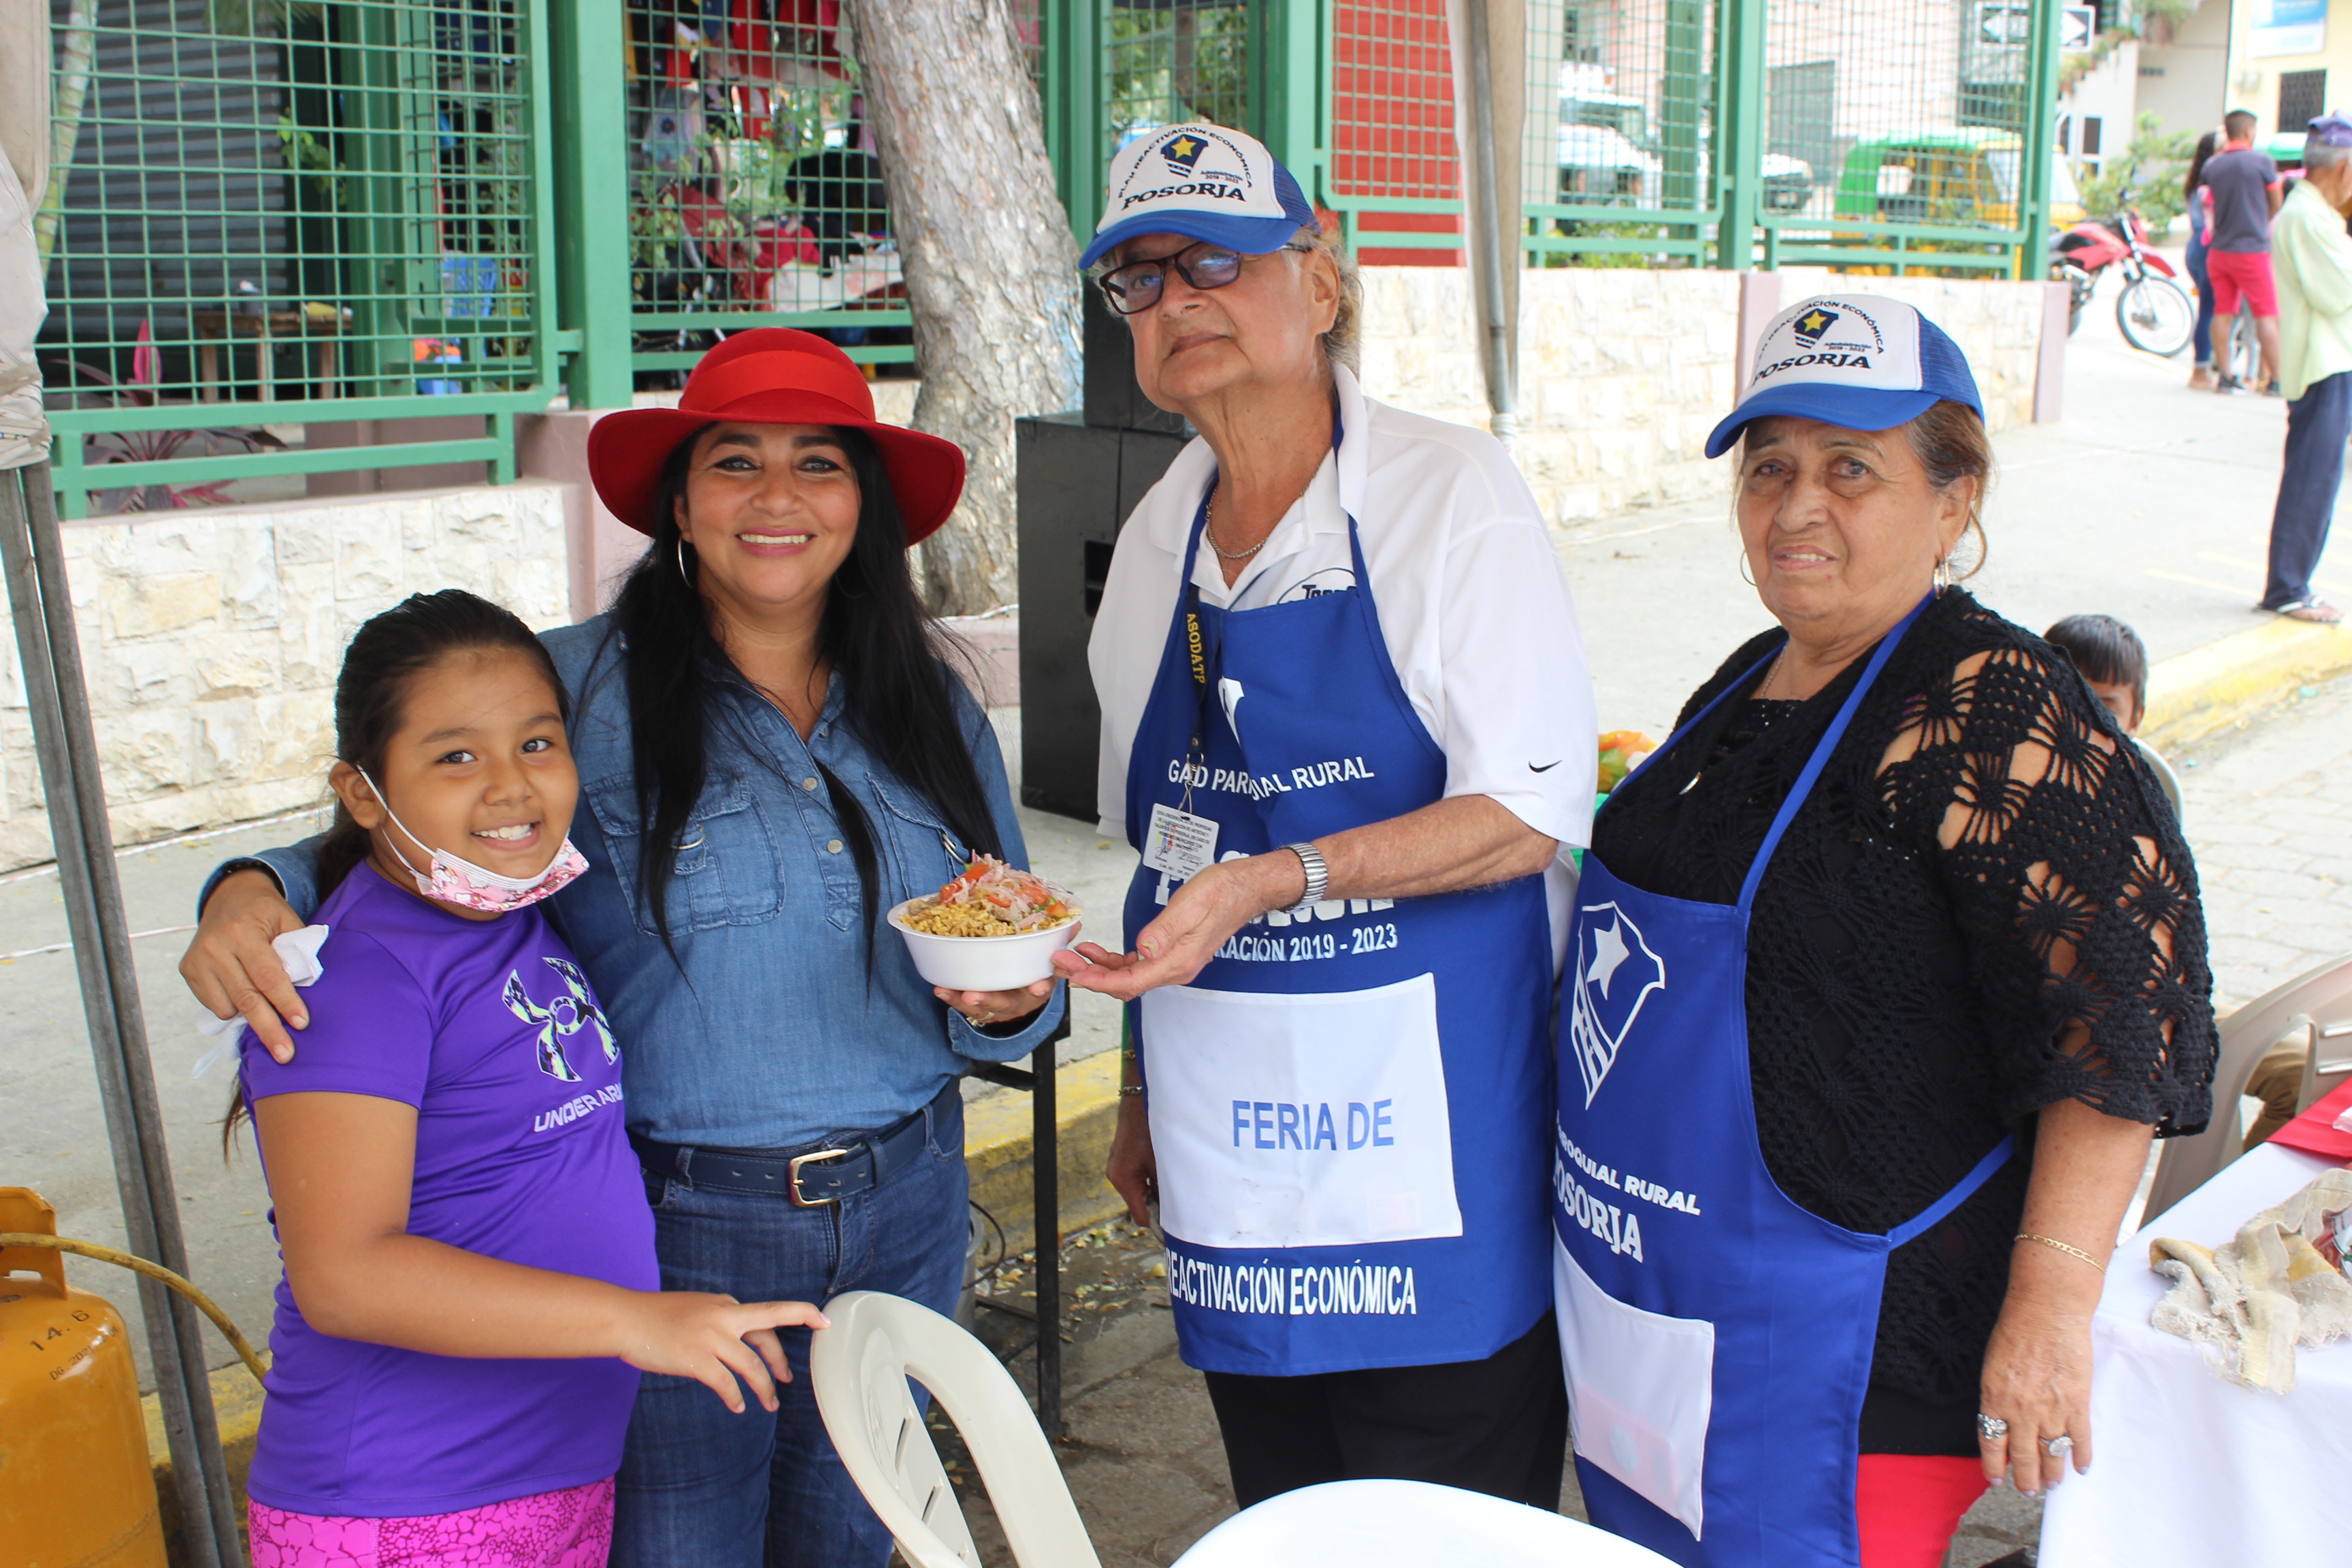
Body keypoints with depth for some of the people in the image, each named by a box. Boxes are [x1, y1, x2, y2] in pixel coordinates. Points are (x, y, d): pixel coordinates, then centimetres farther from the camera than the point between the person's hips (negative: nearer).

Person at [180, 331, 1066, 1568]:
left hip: (906, 1214, 5)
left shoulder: (934, 712, 3)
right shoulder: (577, 689, -11)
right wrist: (257, 889, -23)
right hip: (676, 1227, -4)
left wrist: (1011, 1003, -13)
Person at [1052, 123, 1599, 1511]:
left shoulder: (1452, 492, -9)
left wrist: (1274, 878, -25)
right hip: (1231, 1146, 6)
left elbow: (1532, 810, -15)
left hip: (1425, 1128, -5)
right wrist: (1147, 1087, 18)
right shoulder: (1159, 537, 9)